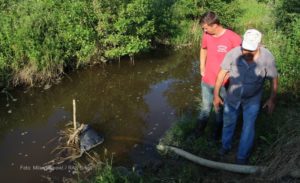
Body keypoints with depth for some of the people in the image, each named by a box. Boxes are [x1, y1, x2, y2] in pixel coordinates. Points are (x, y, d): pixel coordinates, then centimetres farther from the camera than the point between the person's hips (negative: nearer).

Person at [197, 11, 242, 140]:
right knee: (205, 108, 19)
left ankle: (216, 136, 33)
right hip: (207, 81, 4)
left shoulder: (233, 38, -20)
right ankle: (198, 132, 36)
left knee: (220, 110, 13)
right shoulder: (206, 35, -4)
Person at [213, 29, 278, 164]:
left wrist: (272, 99, -3)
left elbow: (274, 79, -11)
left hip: (252, 100, -1)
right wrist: (216, 95, -8)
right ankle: (225, 146, 45)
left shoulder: (267, 58, -27)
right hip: (232, 97, 1)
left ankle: (242, 157, 26)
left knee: (248, 128, 5)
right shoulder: (233, 54, -28)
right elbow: (222, 73, -14)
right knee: (228, 123, 19)